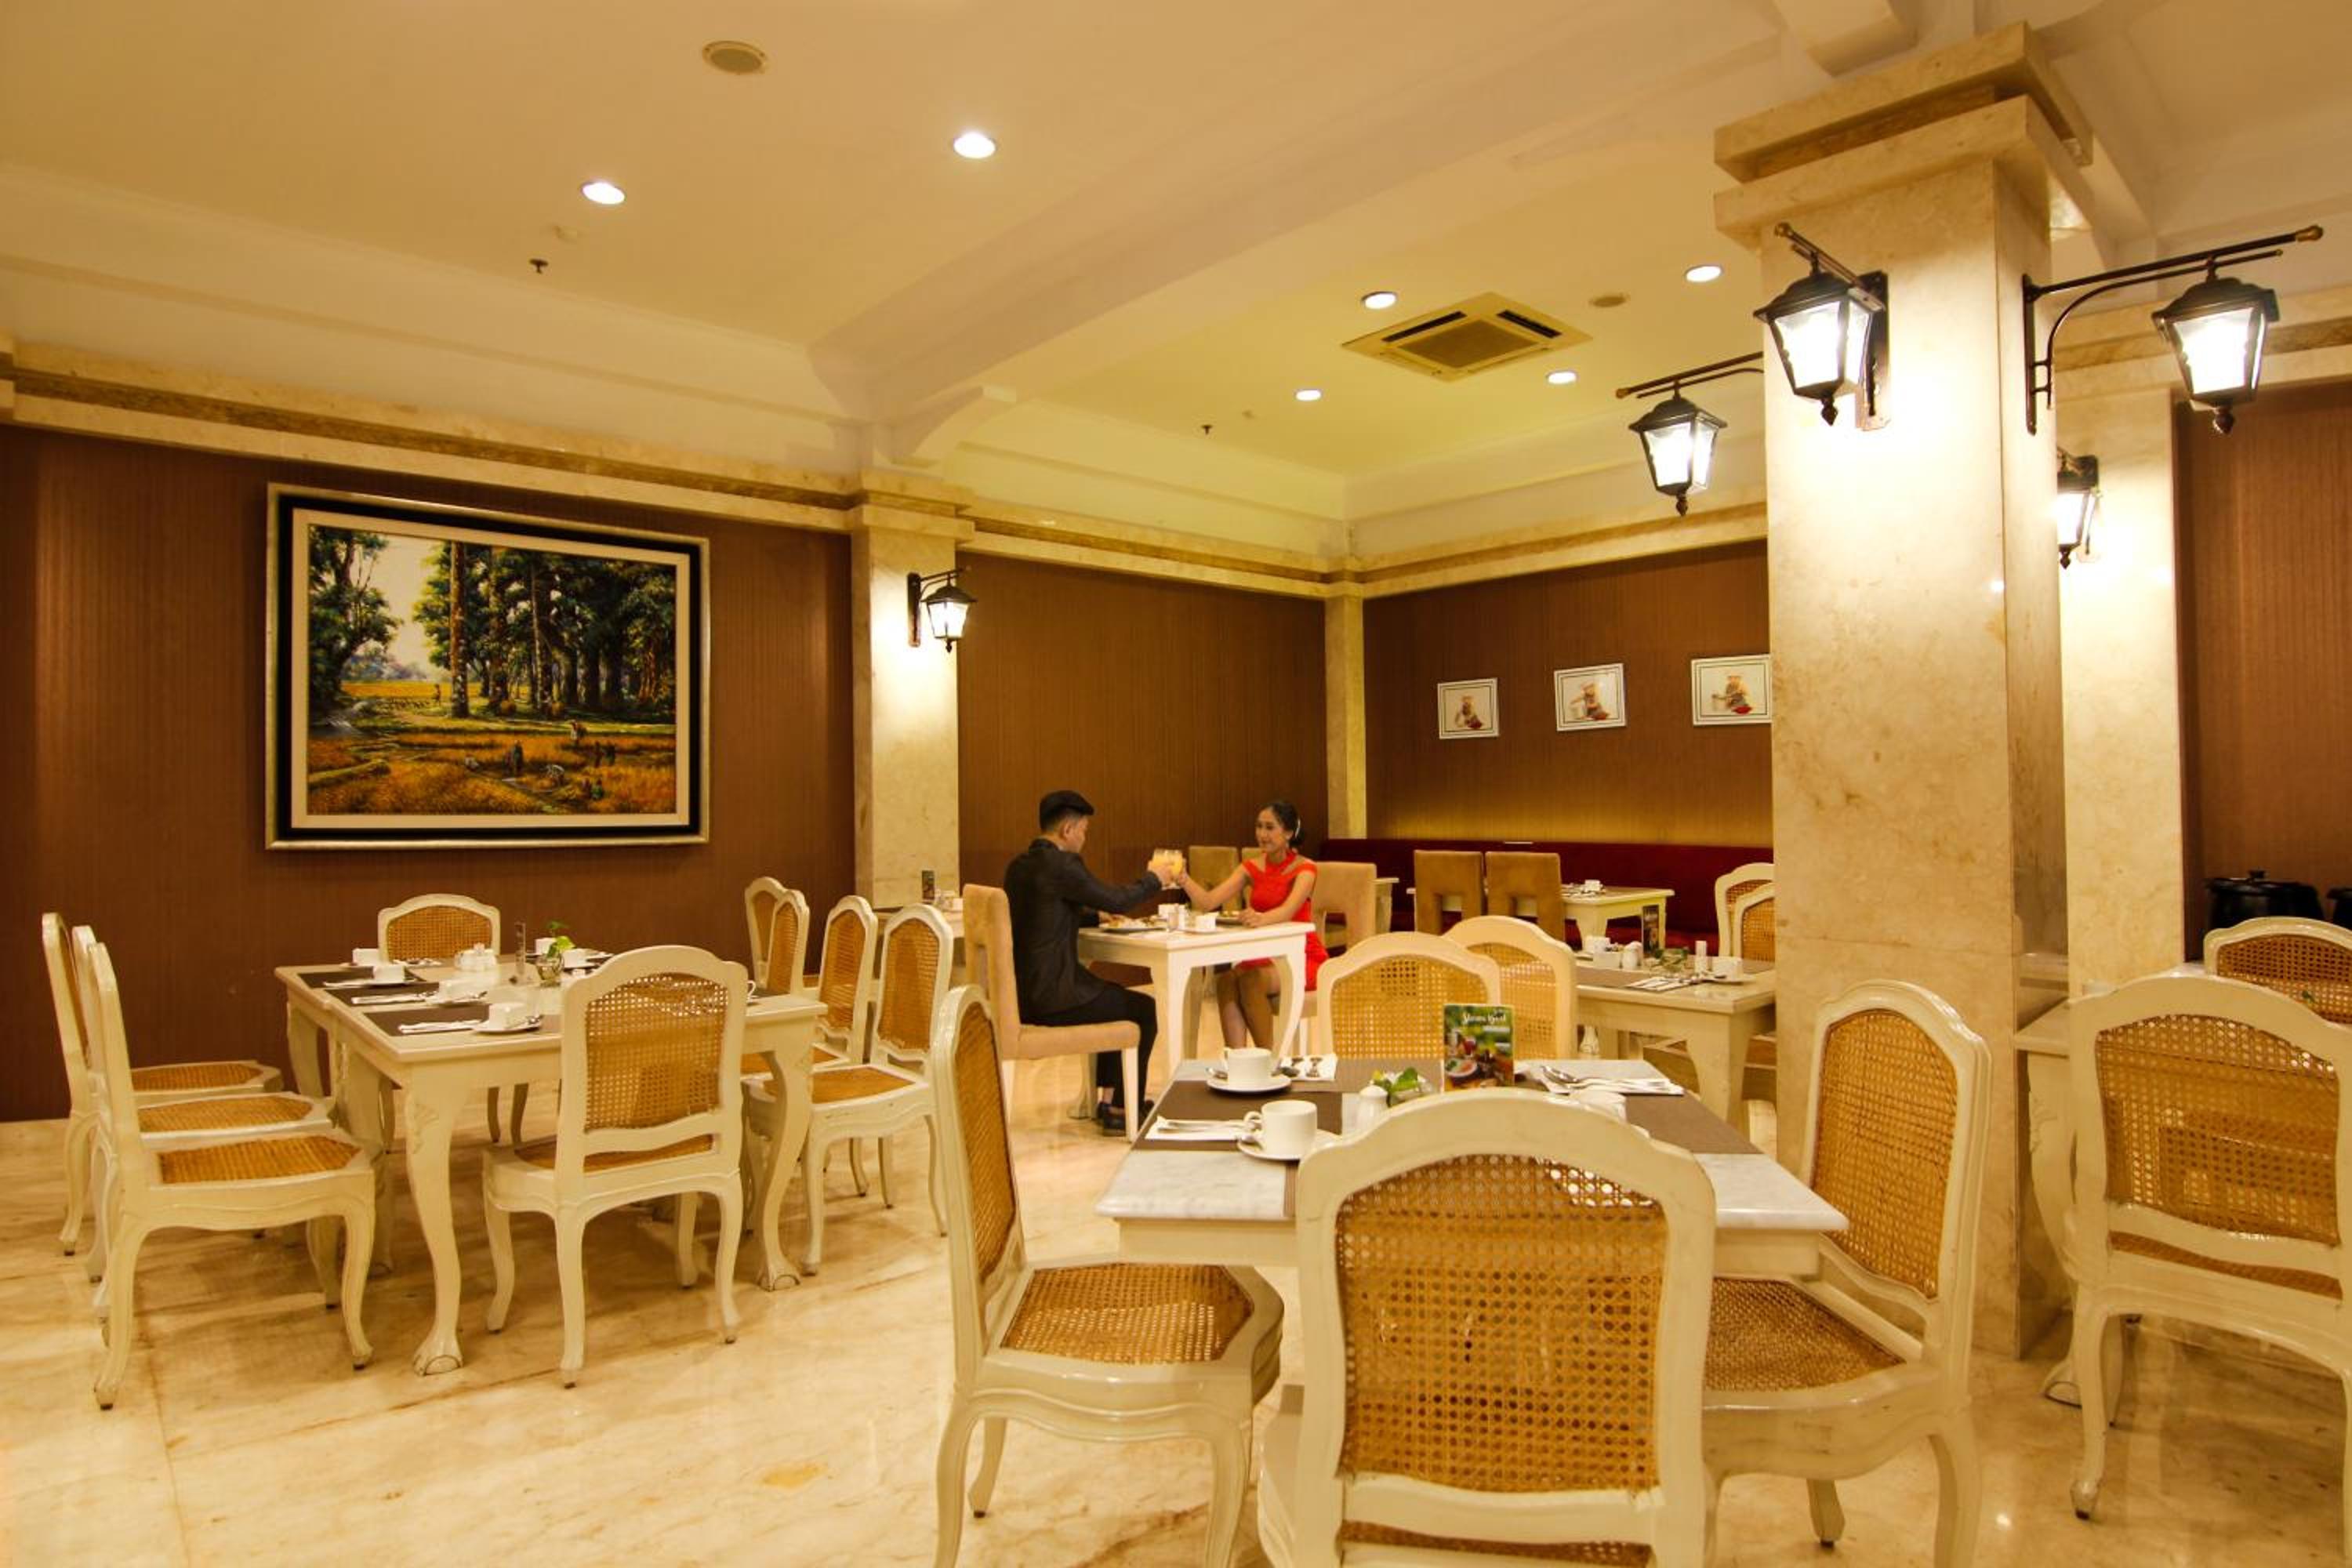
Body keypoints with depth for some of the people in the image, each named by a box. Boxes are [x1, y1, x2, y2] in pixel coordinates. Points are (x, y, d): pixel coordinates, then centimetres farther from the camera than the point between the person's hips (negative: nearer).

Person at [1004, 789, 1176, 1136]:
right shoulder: (1061, 864, -18)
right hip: (1049, 995, -9)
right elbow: (1116, 898, -11)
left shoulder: (1019, 864, 9)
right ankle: (1121, 1112, 17)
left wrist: (1096, 915, 16)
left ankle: (1106, 1099, 31)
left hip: (1022, 990, 9)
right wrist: (1153, 880, 5)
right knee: (1144, 1010, 8)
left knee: (1117, 999, 28)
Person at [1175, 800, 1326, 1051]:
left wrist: (1261, 918, -51)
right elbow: (1208, 901, -5)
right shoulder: (1252, 868, 6)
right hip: (1264, 955, 5)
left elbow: (1288, 910, -29)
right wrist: (1184, 880, -25)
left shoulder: (1304, 869, -9)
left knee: (1250, 981, -31)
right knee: (1226, 979, -26)